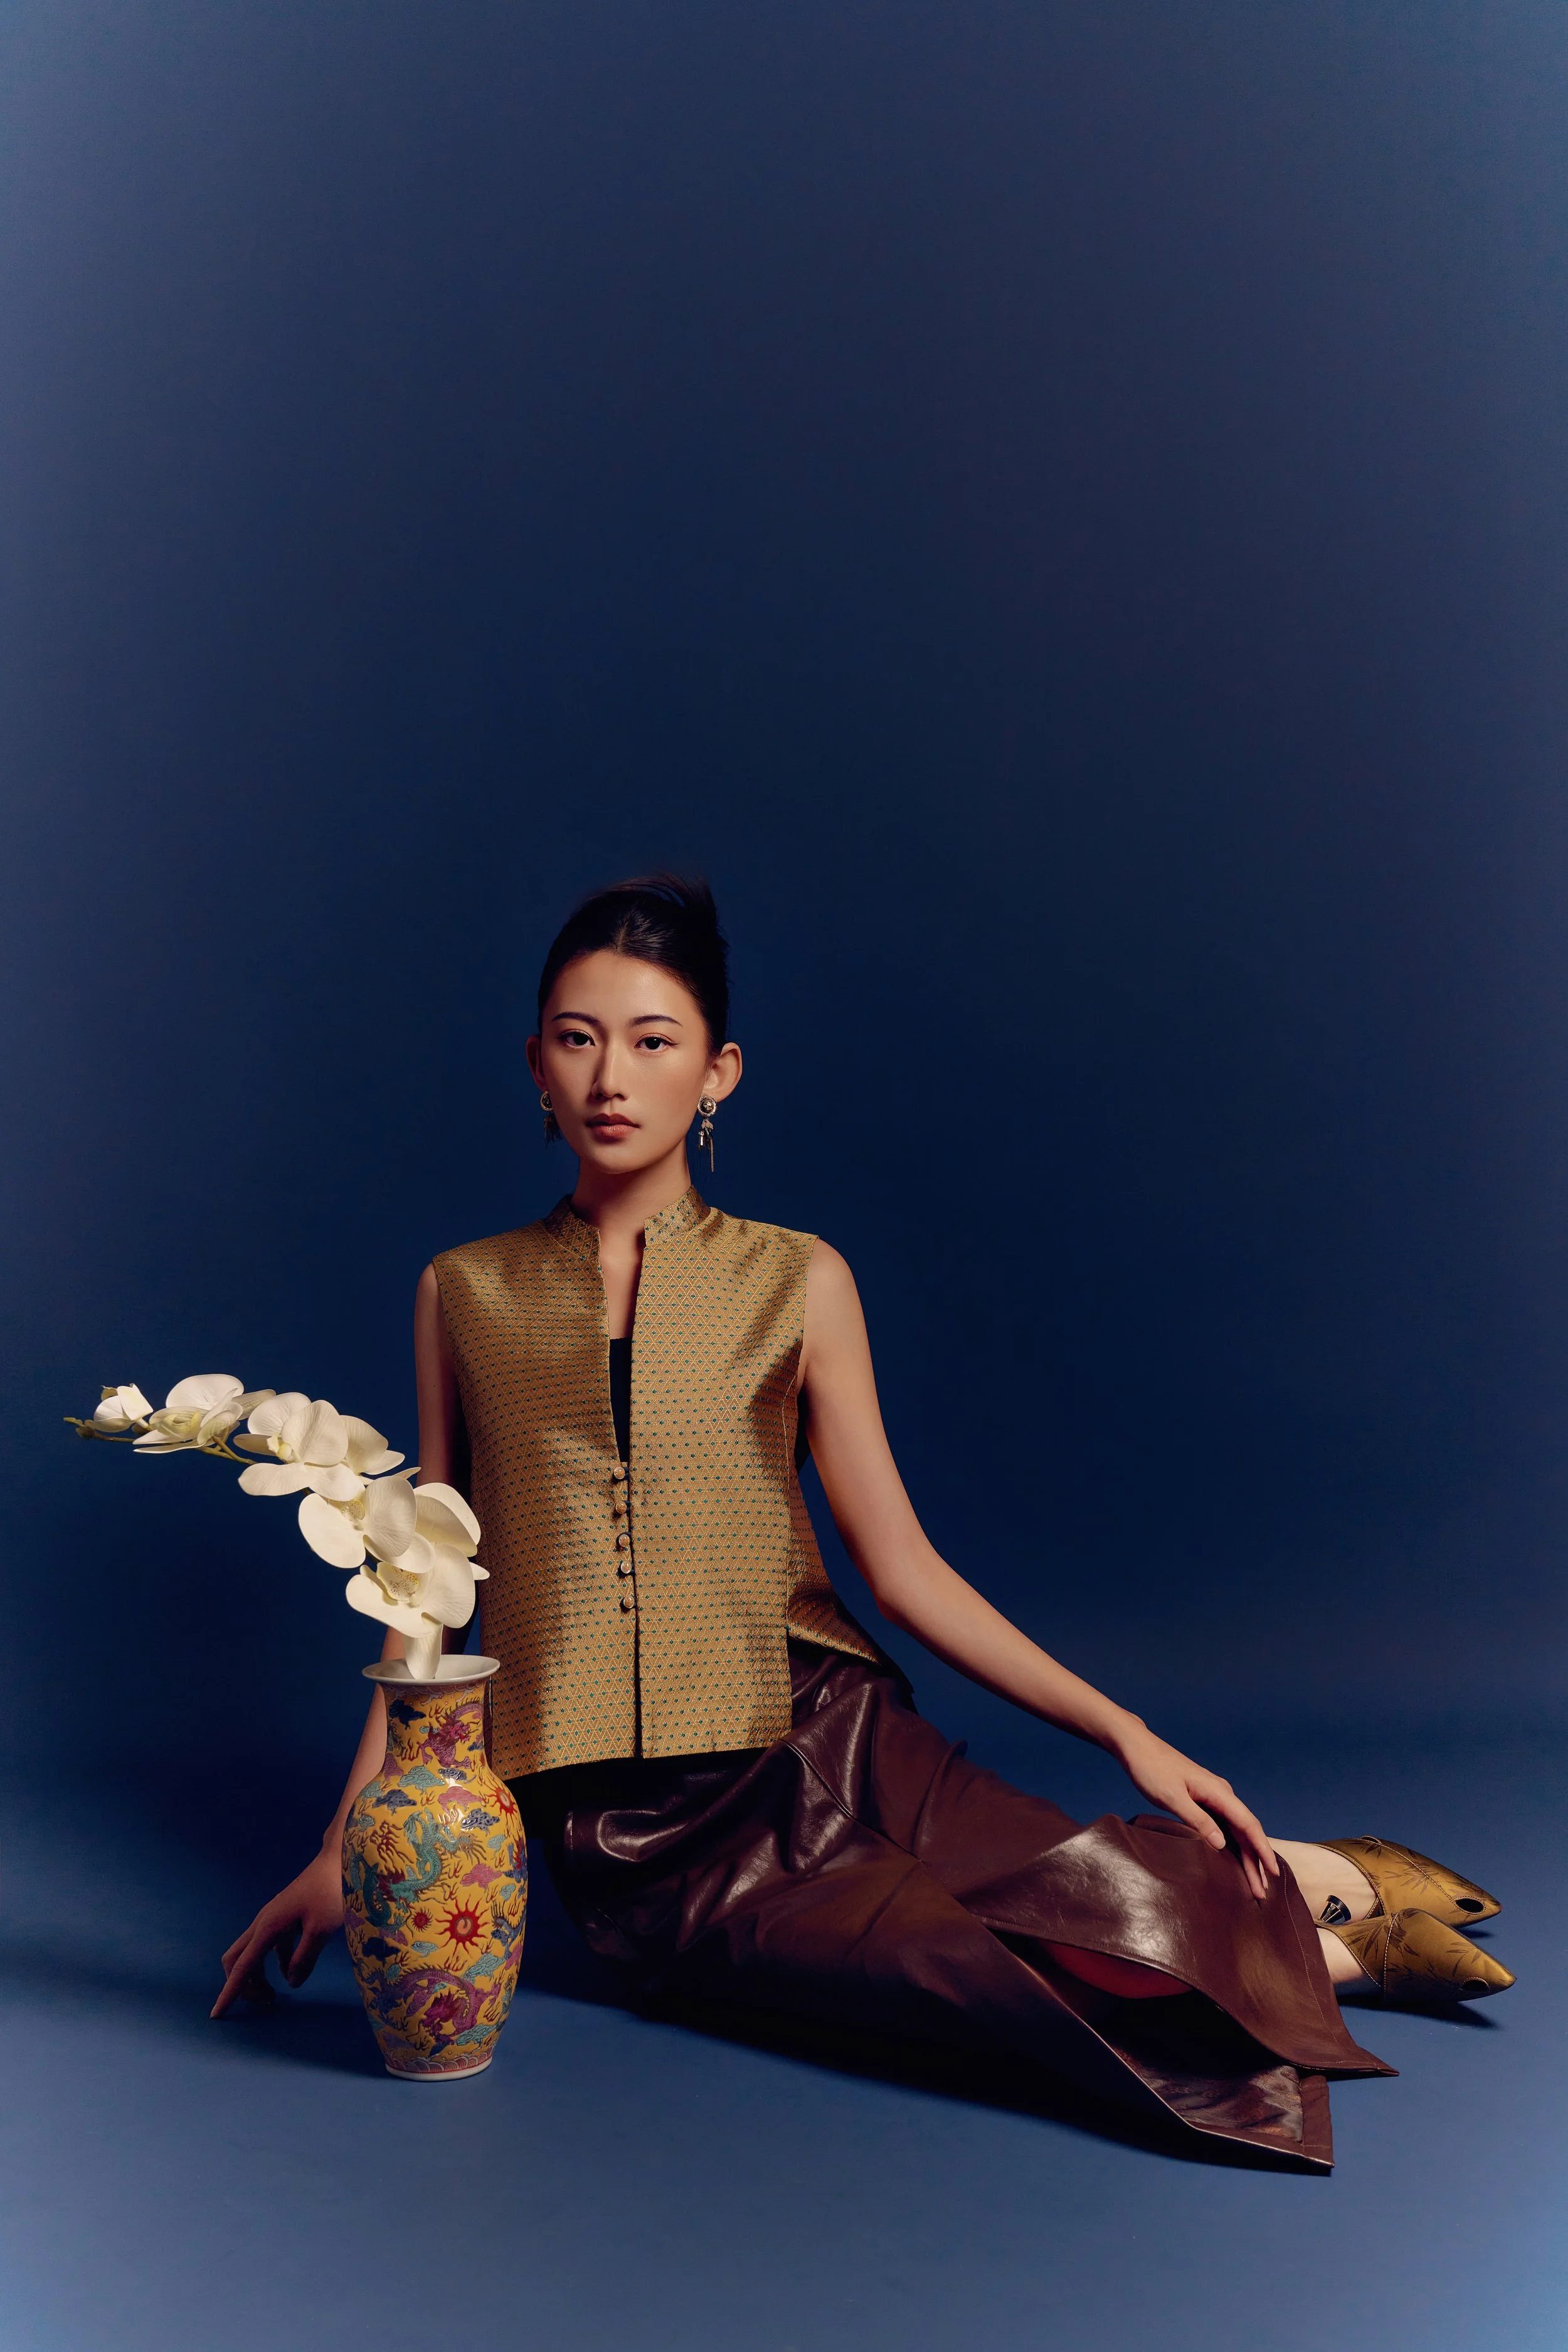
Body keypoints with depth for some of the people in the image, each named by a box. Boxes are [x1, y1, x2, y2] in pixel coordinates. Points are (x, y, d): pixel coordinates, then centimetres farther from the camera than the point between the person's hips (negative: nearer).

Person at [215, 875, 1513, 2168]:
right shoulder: (465, 1295, 7)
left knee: (1134, 1913, -26)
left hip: (823, 1745, 1)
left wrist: (1126, 1732, -4)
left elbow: (903, 1567, 4)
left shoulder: (797, 1282, 5)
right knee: (1003, 1969, -28)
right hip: (635, 1840, -1)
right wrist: (344, 1848, 7)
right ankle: (1313, 1951, -5)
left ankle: (1311, 1887, 5)